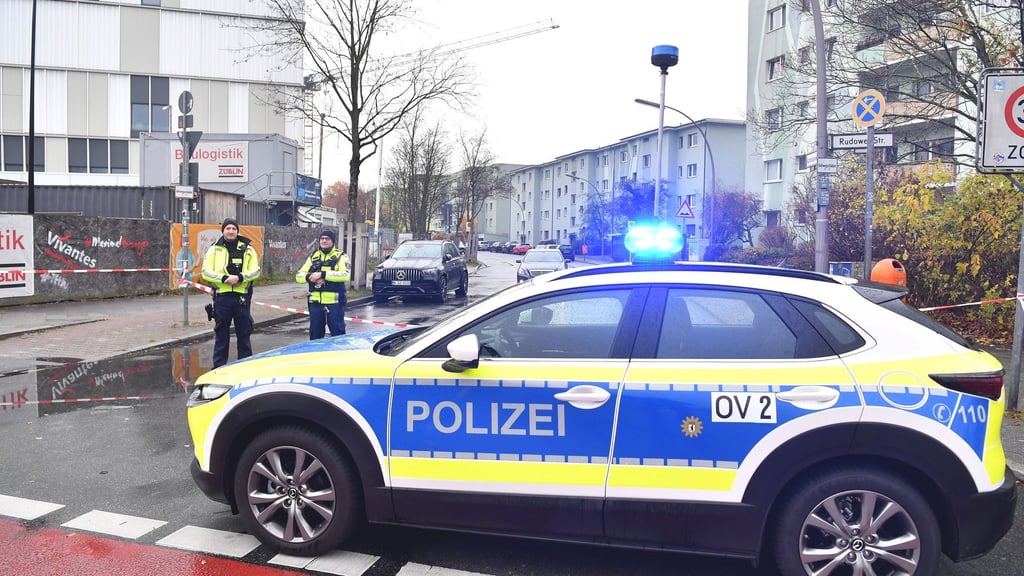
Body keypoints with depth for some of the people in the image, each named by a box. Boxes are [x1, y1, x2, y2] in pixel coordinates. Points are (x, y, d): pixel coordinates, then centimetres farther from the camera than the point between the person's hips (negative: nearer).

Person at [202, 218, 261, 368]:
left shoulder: (247, 249, 7)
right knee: (221, 333, 6)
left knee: (244, 333, 6)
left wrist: (239, 277, -17)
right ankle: (219, 366, 13)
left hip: (242, 297, 1)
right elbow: (206, 272, -1)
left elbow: (255, 271, 0)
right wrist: (224, 278, -15)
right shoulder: (214, 249, 5)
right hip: (222, 297, 0)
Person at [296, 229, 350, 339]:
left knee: (338, 334, -2)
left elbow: (345, 275, -18)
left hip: (334, 302, -4)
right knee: (315, 334, 13)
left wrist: (322, 274, -22)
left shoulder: (341, 256, 0)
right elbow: (298, 276, 8)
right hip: (316, 302, 5)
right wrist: (310, 277, -14)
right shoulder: (313, 256, 14)